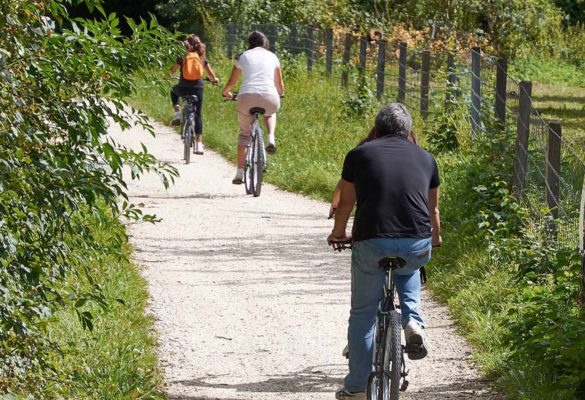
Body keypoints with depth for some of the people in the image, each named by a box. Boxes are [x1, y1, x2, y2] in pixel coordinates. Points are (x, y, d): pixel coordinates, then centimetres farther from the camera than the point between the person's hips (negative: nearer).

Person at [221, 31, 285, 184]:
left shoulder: (243, 56, 17)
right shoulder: (272, 56, 19)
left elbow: (231, 82, 23)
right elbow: (279, 83, 27)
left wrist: (226, 92, 44)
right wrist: (281, 93, 49)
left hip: (247, 97, 0)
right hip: (270, 97, 1)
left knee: (244, 133, 17)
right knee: (270, 113, 37)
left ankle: (239, 173, 10)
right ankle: (271, 139, 8)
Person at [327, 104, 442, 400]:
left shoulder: (359, 155, 12)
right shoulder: (425, 158, 17)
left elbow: (346, 202, 23)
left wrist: (338, 235, 43)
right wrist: (435, 237, 51)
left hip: (371, 244, -2)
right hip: (417, 246, 2)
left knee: (363, 315, 14)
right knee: (408, 269, 37)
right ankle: (412, 322, 15)